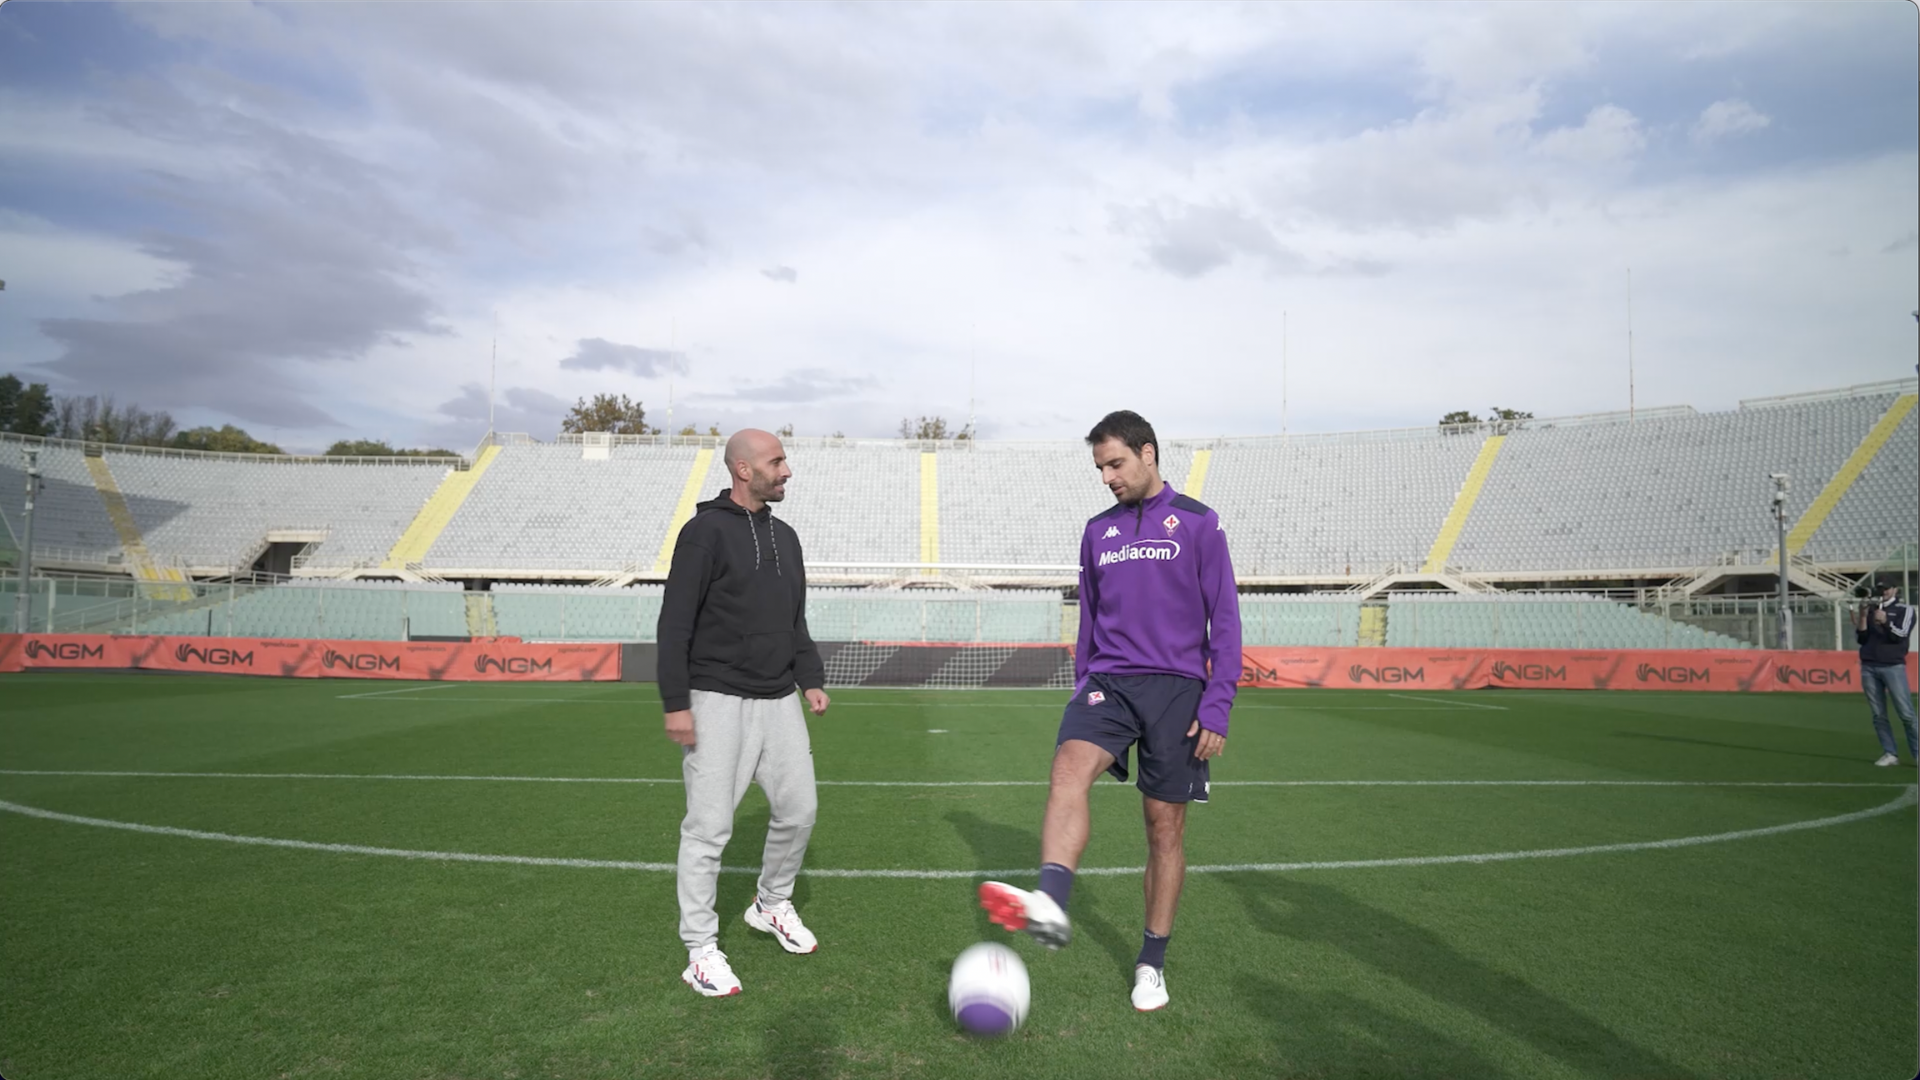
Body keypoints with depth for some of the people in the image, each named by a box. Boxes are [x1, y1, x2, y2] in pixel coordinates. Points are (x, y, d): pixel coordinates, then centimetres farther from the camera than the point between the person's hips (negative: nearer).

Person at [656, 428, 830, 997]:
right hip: (718, 700, -7)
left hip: (778, 700, 7)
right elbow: (675, 624, -11)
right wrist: (676, 704, -15)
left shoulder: (785, 536, 13)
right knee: (709, 827, -2)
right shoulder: (706, 532, -9)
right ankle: (700, 950, 10)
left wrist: (811, 679, 11)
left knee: (798, 809, 9)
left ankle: (773, 906, 33)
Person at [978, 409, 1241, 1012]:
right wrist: (1082, 687, 16)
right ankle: (1050, 906, -43)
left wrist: (1216, 707, -8)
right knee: (1069, 767, -27)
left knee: (1165, 826, 3)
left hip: (1176, 688, -2)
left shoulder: (1197, 524, 1)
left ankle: (1152, 963, 18)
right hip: (1108, 682, 3)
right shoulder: (1098, 532, 13)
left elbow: (1224, 620, -1)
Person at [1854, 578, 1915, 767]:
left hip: (1893, 667, -3)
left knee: (1906, 714, -8)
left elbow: (1901, 635, -8)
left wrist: (1885, 621, -25)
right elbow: (1861, 639, 9)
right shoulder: (1870, 609, 16)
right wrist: (1862, 617, -3)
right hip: (1868, 667, 3)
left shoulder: (1905, 609, 6)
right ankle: (1891, 754, 6)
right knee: (1878, 715, 2)